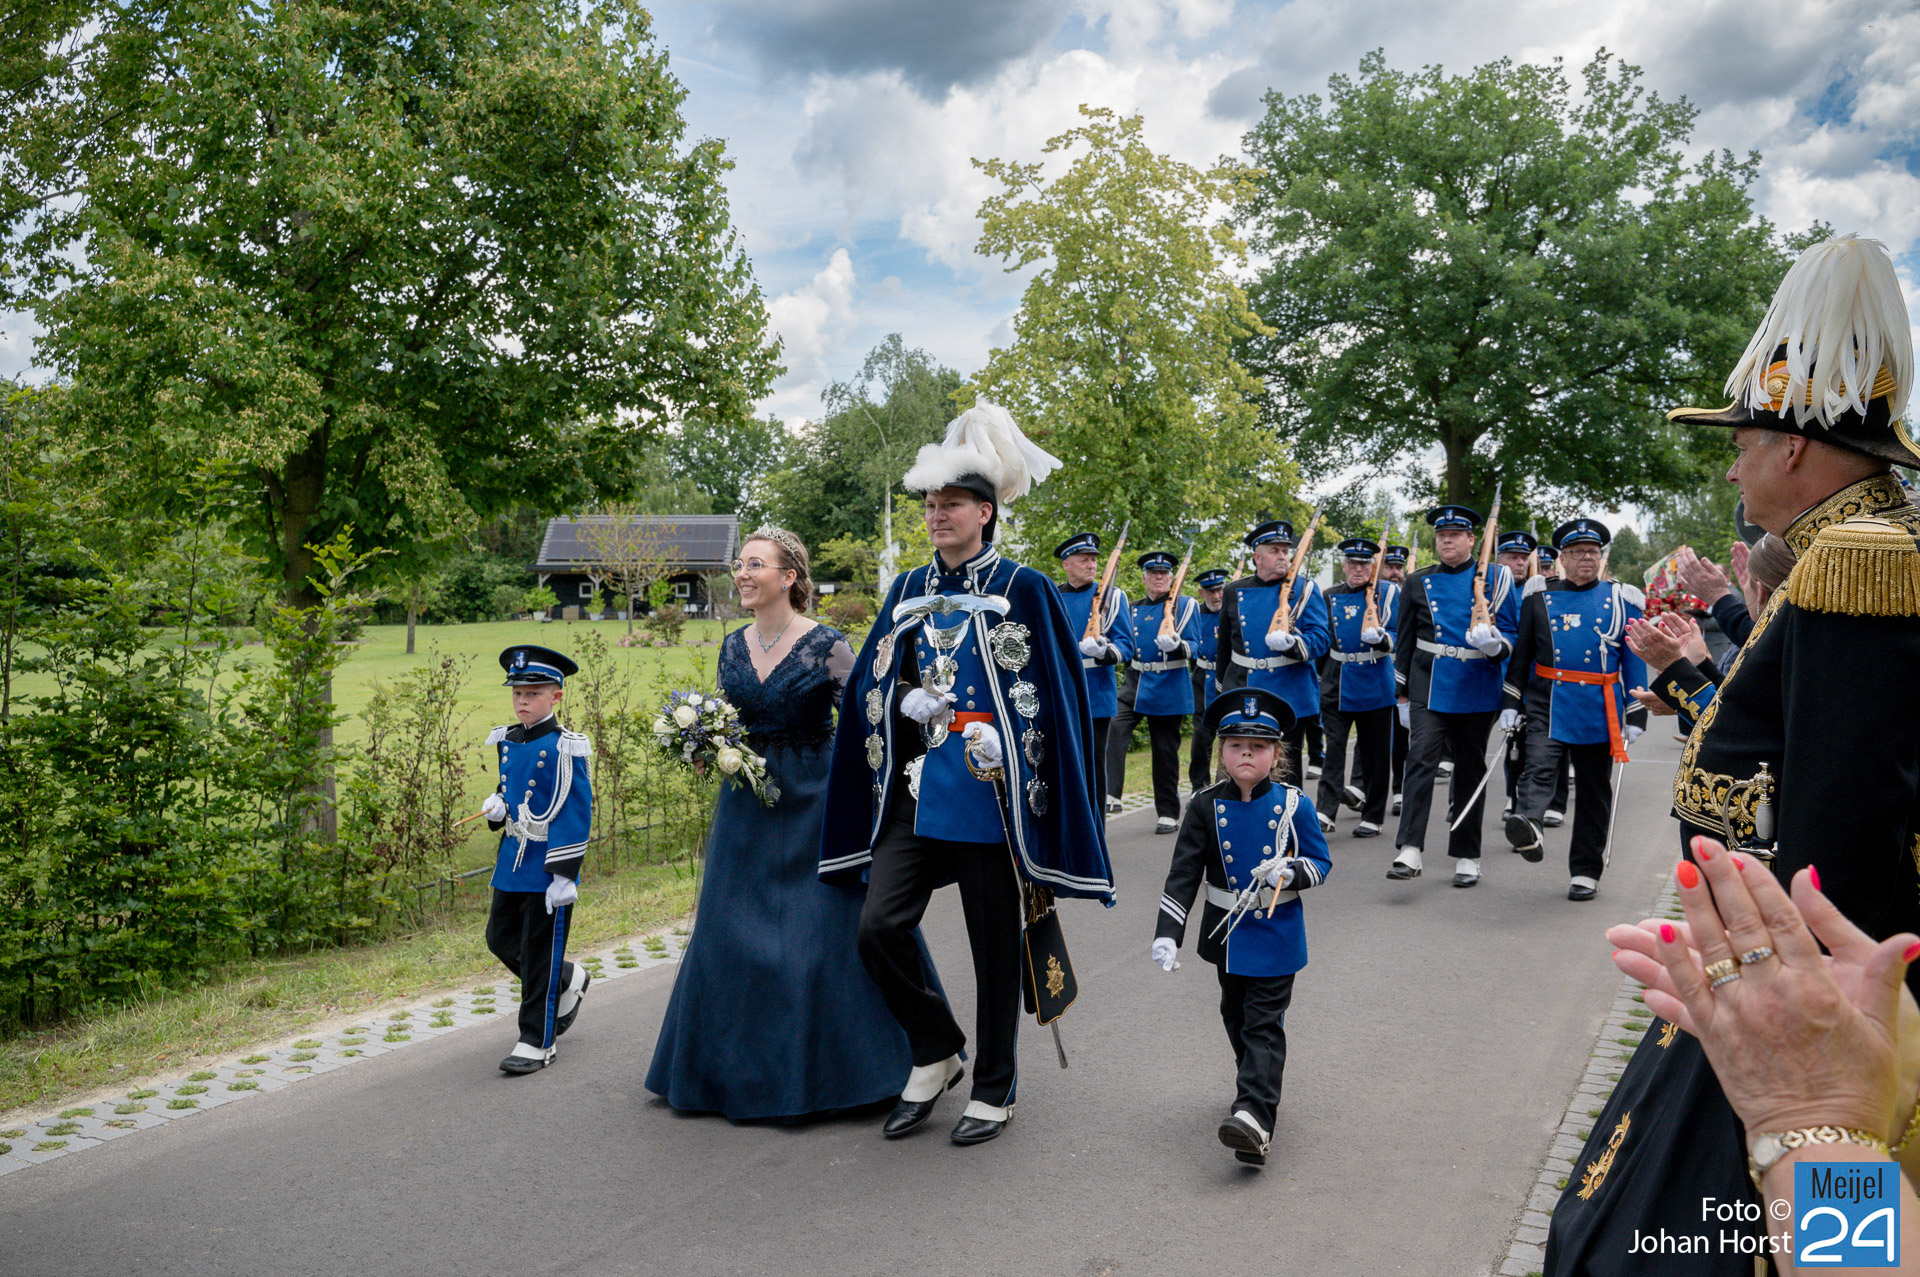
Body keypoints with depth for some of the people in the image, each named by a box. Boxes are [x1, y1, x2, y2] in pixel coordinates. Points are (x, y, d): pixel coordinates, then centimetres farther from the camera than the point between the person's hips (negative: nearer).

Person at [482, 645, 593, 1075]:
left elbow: (575, 814, -16)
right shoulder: (507, 742, 8)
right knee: (501, 939, 15)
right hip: (512, 861, 8)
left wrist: (564, 876, -18)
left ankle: (537, 1042, 12)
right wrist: (495, 806, 0)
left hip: (547, 868, -8)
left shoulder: (564, 748, -14)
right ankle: (569, 980, 37)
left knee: (540, 953, 0)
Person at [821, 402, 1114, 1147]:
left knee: (994, 946, 5)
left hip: (989, 790, -4)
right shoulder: (909, 592, 10)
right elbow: (877, 689, 17)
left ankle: (993, 1093, 23)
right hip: (919, 786, 5)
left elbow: (1052, 697, -5)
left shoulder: (1023, 591, -4)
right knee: (878, 926, -4)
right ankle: (935, 1054, 19)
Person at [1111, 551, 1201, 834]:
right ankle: (1108, 794, -24)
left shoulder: (1185, 605, 2)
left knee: (1165, 752, 4)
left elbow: (1194, 646, -4)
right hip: (1135, 684, 3)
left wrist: (1176, 645, -25)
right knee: (1113, 730, -22)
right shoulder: (1133, 609, 14)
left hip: (1169, 689, -3)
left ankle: (1168, 813, 17)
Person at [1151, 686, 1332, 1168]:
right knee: (1236, 1018, 19)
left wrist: (1292, 872, -25)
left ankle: (1255, 1117, -13)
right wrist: (1167, 933, -14)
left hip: (1276, 936, -3)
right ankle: (1257, 1084, 41)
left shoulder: (1293, 806, -9)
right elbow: (1184, 873, -7)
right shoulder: (1206, 806, -6)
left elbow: (1322, 862, -1)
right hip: (1226, 934, 3)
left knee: (1264, 1024, -7)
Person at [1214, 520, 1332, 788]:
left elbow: (1322, 635, -7)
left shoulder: (1304, 588, 3)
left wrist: (1292, 644, -27)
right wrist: (1225, 687, 24)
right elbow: (1225, 644, 20)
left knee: (1287, 769, 5)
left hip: (1290, 696, -2)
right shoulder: (1235, 591, 10)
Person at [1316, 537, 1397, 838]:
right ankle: (1325, 813, -7)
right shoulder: (1330, 596, 12)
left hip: (1374, 683, -3)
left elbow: (1397, 635, -4)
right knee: (1333, 746, -5)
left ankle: (1372, 817, 14)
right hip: (1336, 685, 3)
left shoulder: (1387, 592, 1)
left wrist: (1381, 638, -26)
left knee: (1374, 752, 5)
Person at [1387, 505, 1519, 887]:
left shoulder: (1494, 577, 3)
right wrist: (1402, 694, 12)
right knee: (1421, 759, -15)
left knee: (1470, 769, 8)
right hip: (1429, 688, 0)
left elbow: (1511, 633, 4)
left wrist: (1495, 645, -20)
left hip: (1476, 691, 0)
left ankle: (1467, 857, 18)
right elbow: (1405, 640, 13)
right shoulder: (1419, 582, 8)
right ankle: (1409, 851, -19)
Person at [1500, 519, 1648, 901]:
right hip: (1547, 704, -1)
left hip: (1598, 709, 1)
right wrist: (1511, 704, 5)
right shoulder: (1539, 598, 8)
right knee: (1539, 766, -25)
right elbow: (1521, 655, 11)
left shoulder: (1621, 600, 7)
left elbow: (1634, 659, 7)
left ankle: (1586, 871, 14)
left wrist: (1636, 715, 1)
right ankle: (1527, 828, -49)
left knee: (1594, 790, 6)